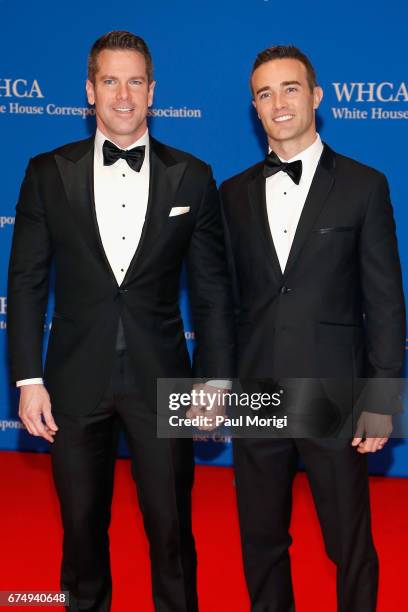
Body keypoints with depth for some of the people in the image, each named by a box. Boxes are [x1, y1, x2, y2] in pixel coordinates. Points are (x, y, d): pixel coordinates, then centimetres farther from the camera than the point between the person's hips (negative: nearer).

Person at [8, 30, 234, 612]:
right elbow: (26, 281, 1)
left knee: (172, 530, 10)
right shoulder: (48, 172, 0)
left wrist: (216, 380, -1)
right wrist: (28, 379, -4)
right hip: (76, 380, 1)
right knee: (82, 528, 16)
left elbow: (212, 290, 2)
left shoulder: (191, 176, 0)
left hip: (161, 378, 0)